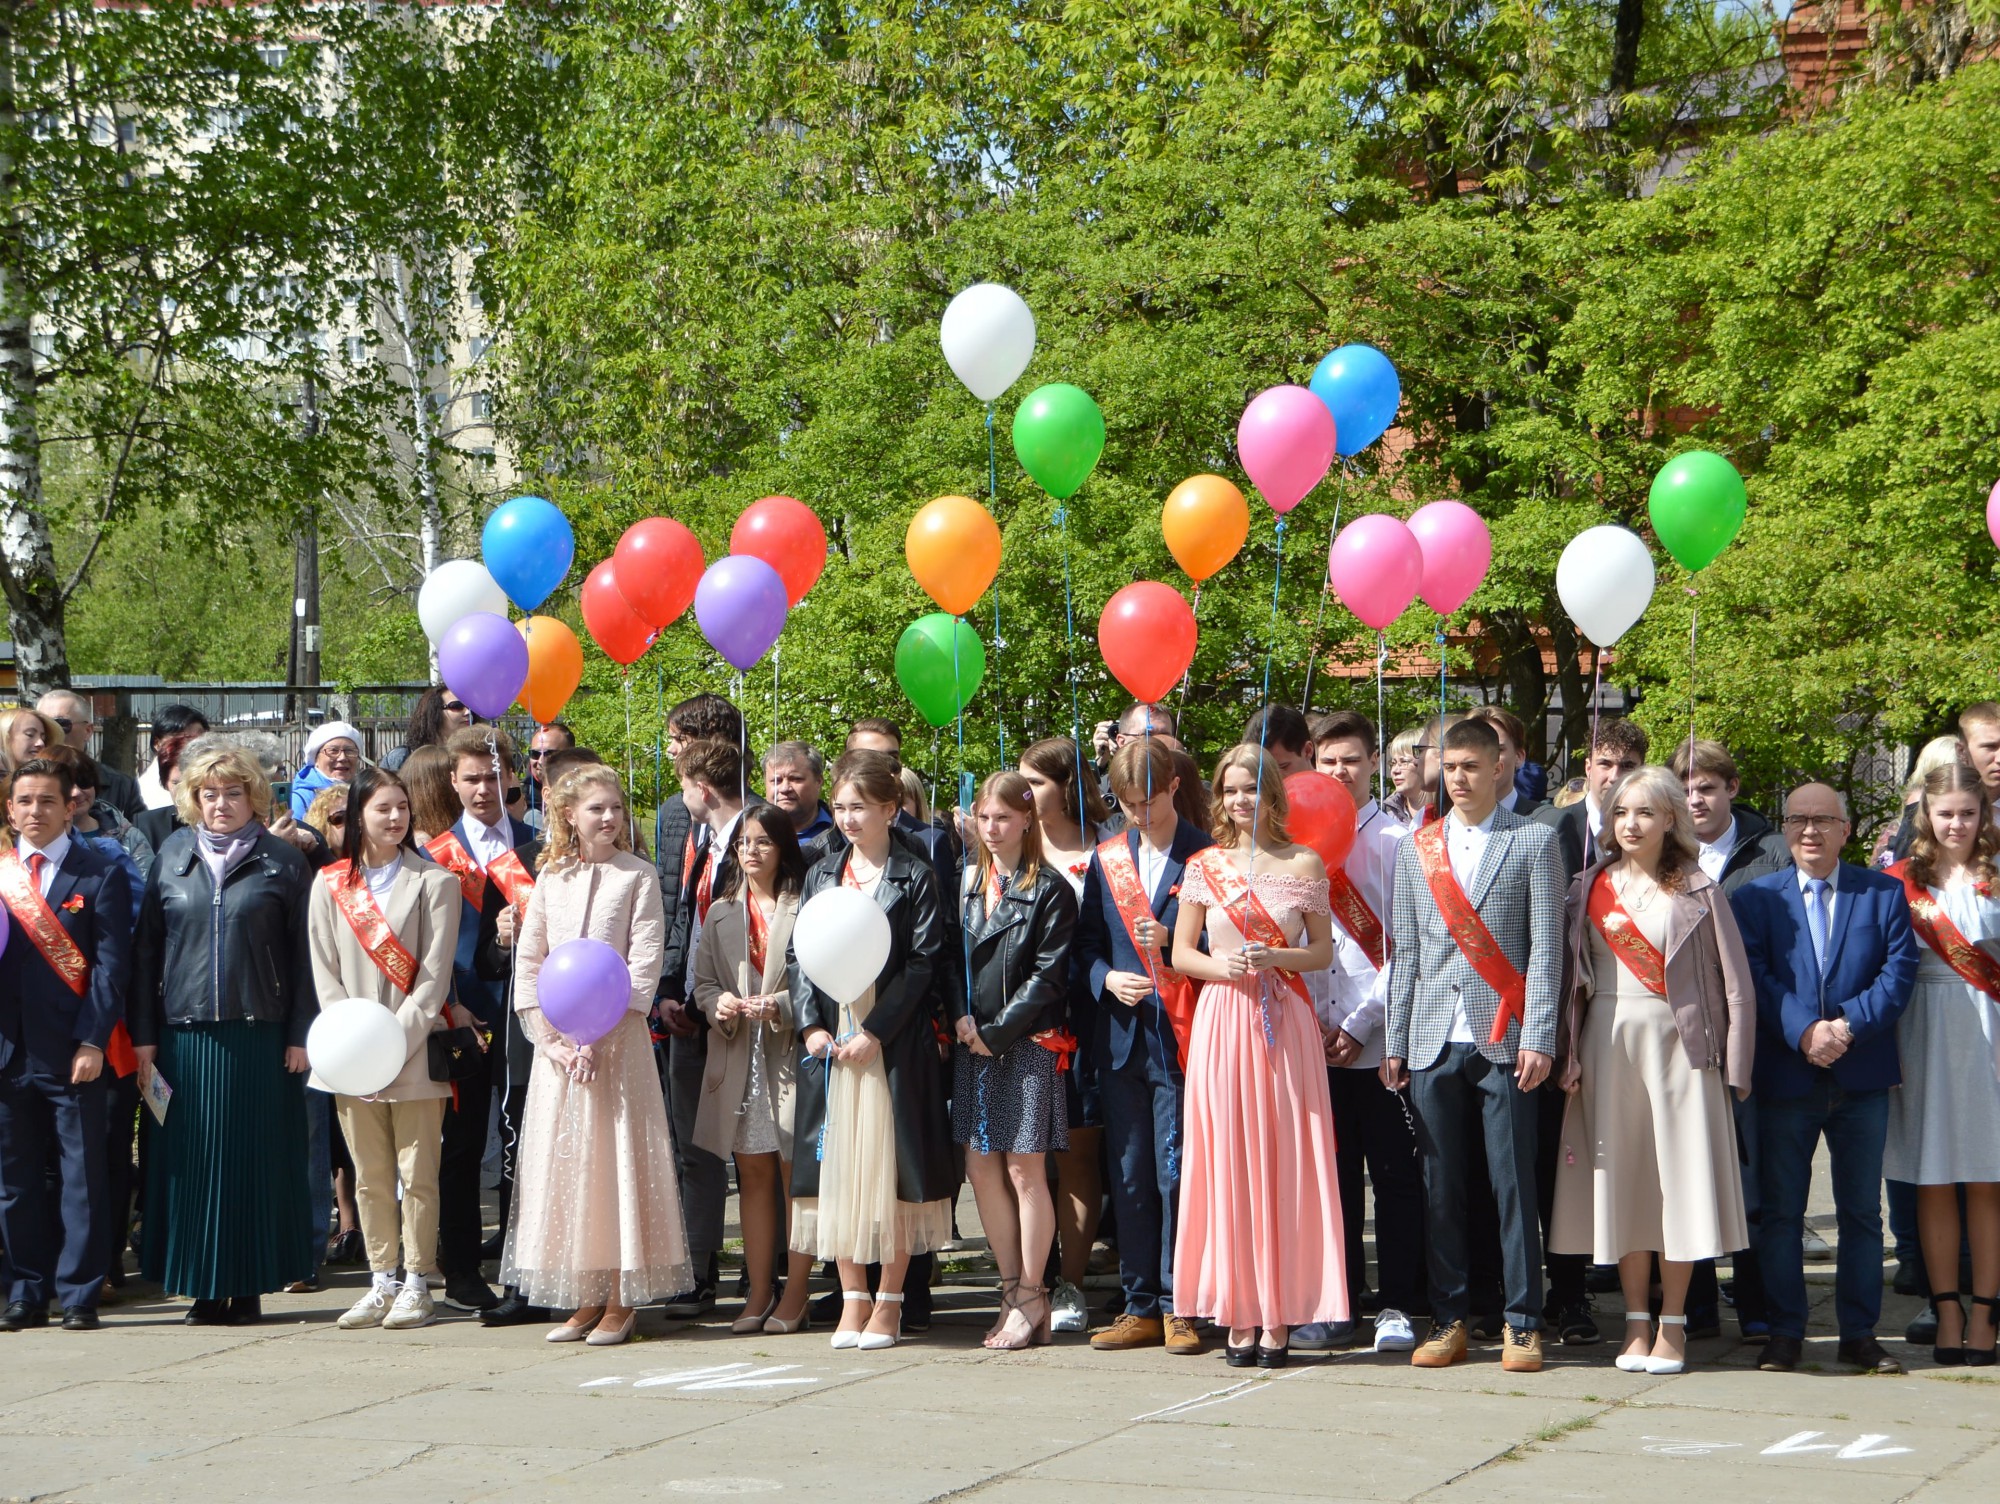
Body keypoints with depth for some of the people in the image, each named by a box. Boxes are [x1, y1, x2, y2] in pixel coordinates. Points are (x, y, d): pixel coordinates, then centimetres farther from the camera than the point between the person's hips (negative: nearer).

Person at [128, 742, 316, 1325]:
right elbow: (147, 947, 9)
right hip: (184, 1032, 2)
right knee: (193, 1160, 1)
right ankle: (206, 1289, 8)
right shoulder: (173, 856, 10)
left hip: (259, 1034, -2)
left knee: (256, 1159, 0)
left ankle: (250, 1286, 6)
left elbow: (303, 954, 1)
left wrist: (301, 1035, -6)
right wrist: (143, 1034, 3)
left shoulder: (282, 861, 4)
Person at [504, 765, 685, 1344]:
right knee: (564, 1163, 3)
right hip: (556, 1041, 4)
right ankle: (586, 1299, 10)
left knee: (616, 1161, -5)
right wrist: (549, 1038, -4)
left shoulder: (638, 876, 0)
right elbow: (528, 961, 8)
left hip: (617, 1037, -4)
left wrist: (599, 1035, -14)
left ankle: (622, 1302, 0)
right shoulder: (551, 879, 10)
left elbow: (644, 965, -7)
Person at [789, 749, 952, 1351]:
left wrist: (876, 1031, -15)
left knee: (891, 1164, -2)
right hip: (830, 1042, 4)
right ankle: (852, 1297, 12)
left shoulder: (914, 877, 0)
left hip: (893, 1042, -4)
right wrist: (812, 1025, -4)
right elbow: (799, 956, 10)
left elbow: (921, 964, -7)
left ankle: (889, 1300, 5)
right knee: (838, 1166, 4)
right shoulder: (822, 874, 13)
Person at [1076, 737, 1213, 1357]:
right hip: (1122, 1036, 5)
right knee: (1129, 1177, 7)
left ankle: (1177, 1307, 3)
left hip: (1180, 1038, -5)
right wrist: (1106, 979, -5)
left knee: (1176, 1175, -5)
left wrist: (1173, 941, -17)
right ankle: (1140, 1308, 13)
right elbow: (1087, 944, 15)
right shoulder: (1107, 858, 13)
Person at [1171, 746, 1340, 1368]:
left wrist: (1274, 958, -11)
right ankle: (1239, 1313, 1)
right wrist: (1222, 966, -10)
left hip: (1285, 1024, 0)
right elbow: (1181, 953, 9)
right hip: (1223, 1020, 1)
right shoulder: (1204, 867, 8)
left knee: (1284, 1164, -3)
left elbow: (1323, 952, 7)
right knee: (1228, 1162, -3)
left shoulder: (1305, 864, 6)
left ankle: (1278, 1318, 0)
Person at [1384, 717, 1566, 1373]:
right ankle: (1448, 1318, 10)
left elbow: (1546, 947, -1)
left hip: (1503, 1042, -3)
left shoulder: (1533, 841, 4)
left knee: (1513, 1183, -3)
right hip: (1433, 1042, 3)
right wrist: (1394, 1042, 8)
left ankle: (1522, 1323, 2)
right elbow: (1405, 953, 14)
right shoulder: (1416, 850, 14)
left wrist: (1538, 1039, -9)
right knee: (1440, 1184, 4)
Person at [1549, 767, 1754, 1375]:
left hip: (1679, 1043, -2)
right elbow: (1572, 974, 9)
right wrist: (1568, 1055, 0)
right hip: (1608, 1044, 2)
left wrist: (1733, 1066, -7)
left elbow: (1735, 983, 0)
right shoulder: (1590, 887, 8)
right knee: (1620, 1177, 3)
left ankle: (1672, 1323, 6)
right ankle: (1636, 1321, 11)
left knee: (1678, 1177, -2)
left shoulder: (1697, 890, 2)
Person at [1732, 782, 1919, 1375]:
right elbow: (1756, 977, -5)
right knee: (1779, 1210, 3)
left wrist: (1849, 1025, -16)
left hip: (1862, 1077, 1)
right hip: (1784, 1075, 0)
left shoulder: (1883, 893, 7)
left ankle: (1859, 1333, 12)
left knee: (1862, 1211, 6)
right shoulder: (1755, 898, 7)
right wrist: (1803, 1032, -19)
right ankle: (1784, 1332, 9)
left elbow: (1899, 969, -3)